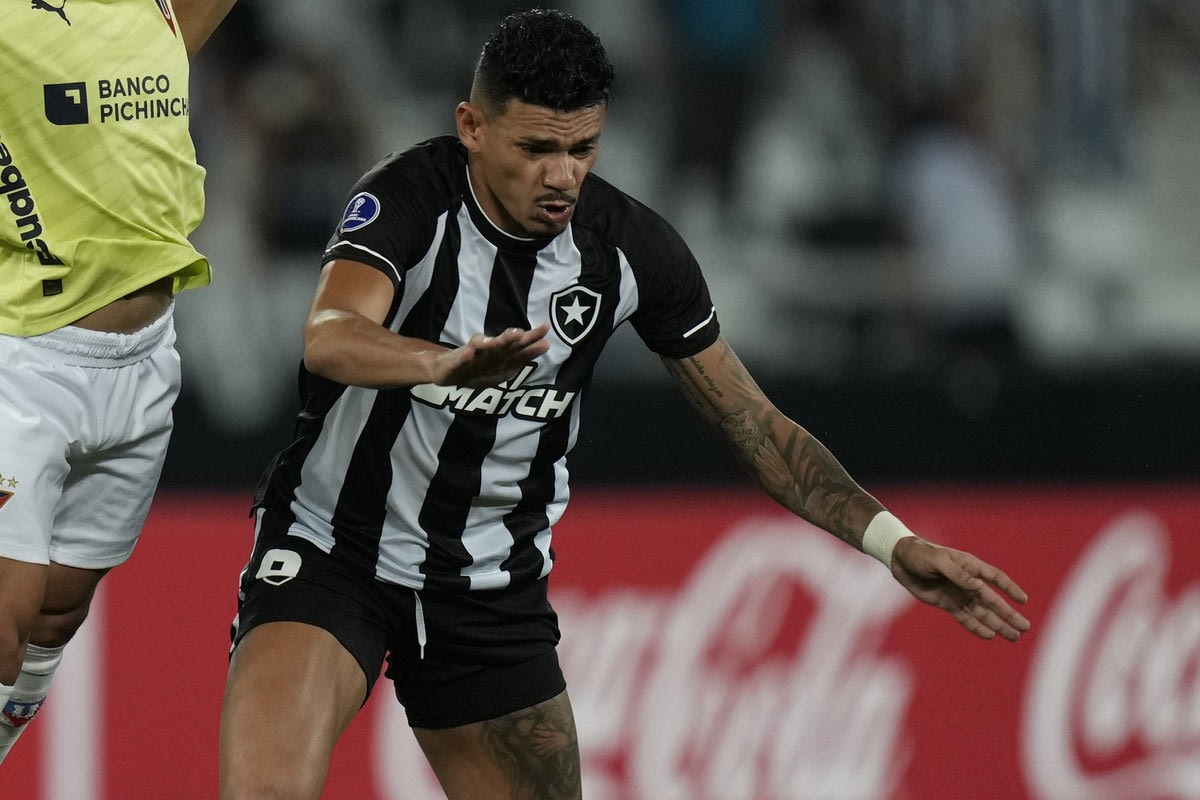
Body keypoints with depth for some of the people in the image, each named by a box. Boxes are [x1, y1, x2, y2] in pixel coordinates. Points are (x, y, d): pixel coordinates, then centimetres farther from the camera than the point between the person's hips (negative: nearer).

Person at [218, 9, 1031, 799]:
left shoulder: (634, 248, -6)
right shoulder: (409, 199, -18)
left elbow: (756, 425, 3)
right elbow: (330, 338, -37)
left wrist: (894, 543, -9)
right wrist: (450, 361, -59)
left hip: (492, 586, 4)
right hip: (332, 551, -4)